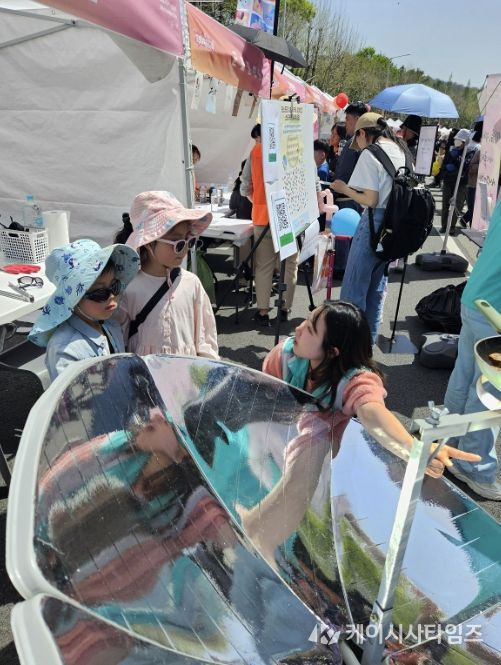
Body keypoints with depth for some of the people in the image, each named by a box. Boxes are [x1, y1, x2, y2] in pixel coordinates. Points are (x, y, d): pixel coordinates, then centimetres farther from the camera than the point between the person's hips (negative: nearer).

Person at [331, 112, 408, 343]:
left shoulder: (370, 154, -11)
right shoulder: (401, 150, 11)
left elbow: (371, 200, -18)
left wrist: (344, 189, -3)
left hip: (375, 222, -8)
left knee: (354, 287, 1)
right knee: (377, 285, 18)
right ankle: (369, 339, 30)